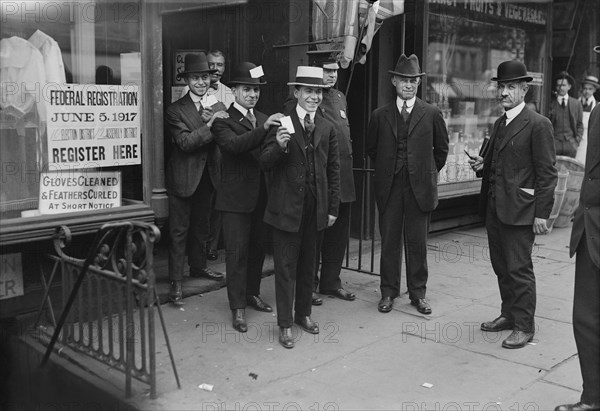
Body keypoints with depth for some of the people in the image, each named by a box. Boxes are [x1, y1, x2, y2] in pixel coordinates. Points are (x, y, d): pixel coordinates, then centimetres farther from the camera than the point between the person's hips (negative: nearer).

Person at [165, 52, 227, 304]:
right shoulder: (175, 110, -10)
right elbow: (185, 142, -21)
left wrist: (217, 121, -17)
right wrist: (209, 125, -30)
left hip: (207, 177, 6)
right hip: (183, 177, -6)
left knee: (201, 226, 20)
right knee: (179, 230, 1)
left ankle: (198, 266, 37)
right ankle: (176, 280, 9)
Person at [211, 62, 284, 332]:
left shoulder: (263, 119, 14)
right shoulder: (223, 120, -7)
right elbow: (234, 145, -27)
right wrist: (263, 129, -37)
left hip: (262, 195, 6)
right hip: (236, 197, -6)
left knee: (257, 248, 16)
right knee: (237, 252, -2)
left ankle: (252, 294, 33)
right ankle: (237, 308, 7)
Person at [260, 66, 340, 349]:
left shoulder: (327, 128, 7)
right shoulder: (281, 124, -6)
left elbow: (333, 170, 9)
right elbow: (265, 163, -10)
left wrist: (333, 208, 7)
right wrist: (279, 145, -31)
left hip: (316, 208, 4)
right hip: (287, 207, -4)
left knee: (308, 264, 16)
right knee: (286, 266, 3)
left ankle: (303, 313, 33)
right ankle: (285, 324, 13)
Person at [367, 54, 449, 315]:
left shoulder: (431, 114, 2)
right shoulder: (380, 115, 5)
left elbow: (441, 149, 11)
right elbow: (371, 149, 16)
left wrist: (428, 173, 11)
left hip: (419, 187, -1)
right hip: (389, 187, 1)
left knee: (417, 243, 6)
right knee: (389, 242, 6)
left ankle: (418, 293, 18)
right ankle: (388, 292, 18)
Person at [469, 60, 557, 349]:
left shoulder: (538, 124, -9)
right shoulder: (499, 124, 16)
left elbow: (547, 172, -12)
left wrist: (542, 213, -16)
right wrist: (482, 165, 3)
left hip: (520, 210, -8)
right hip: (494, 207, 8)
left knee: (519, 269, -2)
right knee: (501, 267, 14)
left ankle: (524, 326, 10)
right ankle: (509, 314, 29)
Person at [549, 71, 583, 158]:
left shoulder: (576, 103, 10)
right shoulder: (550, 103, 1)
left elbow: (580, 125, 13)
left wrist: (577, 141, 2)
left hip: (570, 144, 2)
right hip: (554, 144, -2)